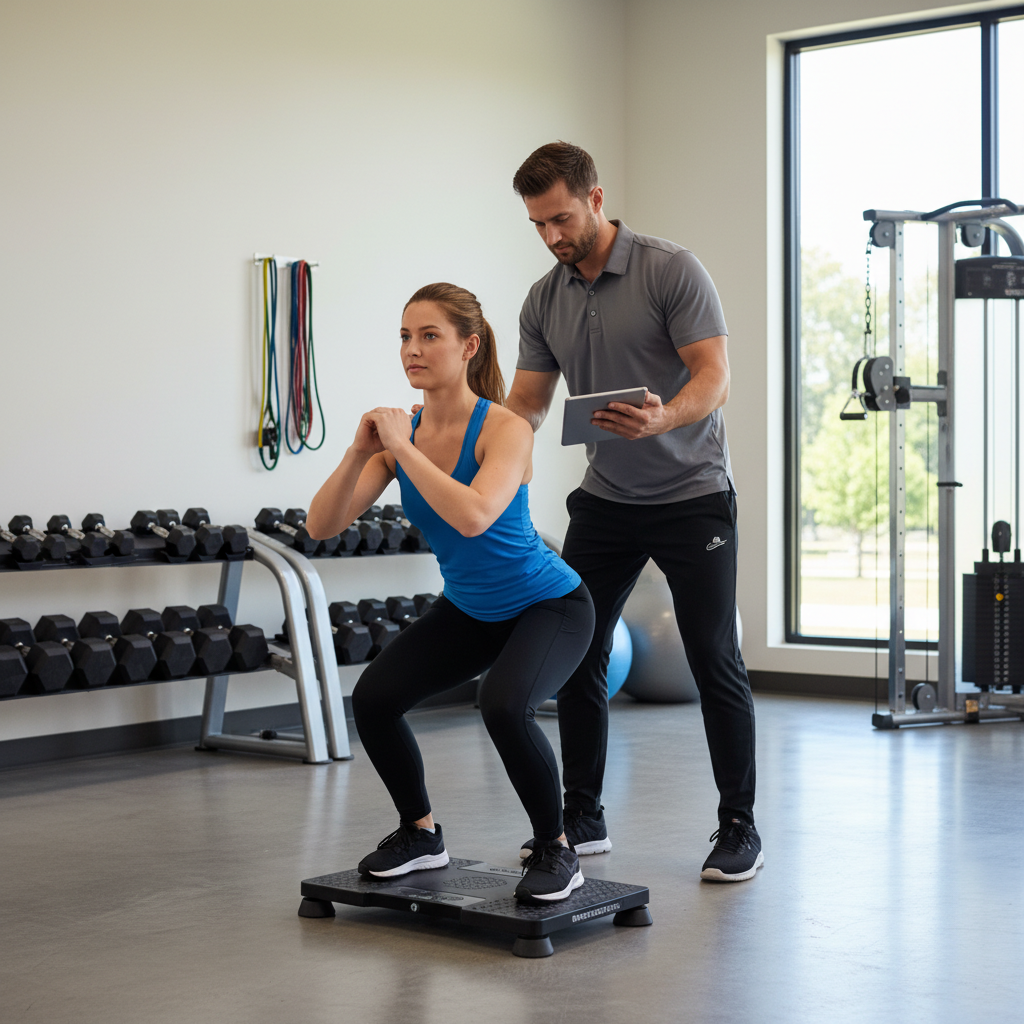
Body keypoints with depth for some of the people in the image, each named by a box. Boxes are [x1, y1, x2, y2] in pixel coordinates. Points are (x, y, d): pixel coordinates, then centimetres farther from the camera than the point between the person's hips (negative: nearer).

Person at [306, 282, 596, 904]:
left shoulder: (505, 430, -26)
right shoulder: (401, 433, -9)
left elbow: (474, 516, -45)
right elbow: (321, 526, -13)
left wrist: (403, 449, -37)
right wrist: (360, 453, -28)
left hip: (549, 604, -6)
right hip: (470, 609, 6)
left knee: (505, 706, -33)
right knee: (374, 696, -10)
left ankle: (557, 851, -9)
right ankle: (421, 834, 13)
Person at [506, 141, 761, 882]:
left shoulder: (672, 270, -15)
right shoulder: (544, 301, 3)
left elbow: (713, 376, -20)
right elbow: (528, 402, 5)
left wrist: (663, 417, -41)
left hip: (692, 496, -5)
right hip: (606, 501, 6)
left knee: (715, 663, -4)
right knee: (576, 656, 3)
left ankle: (739, 828, 8)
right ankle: (583, 818, 15)